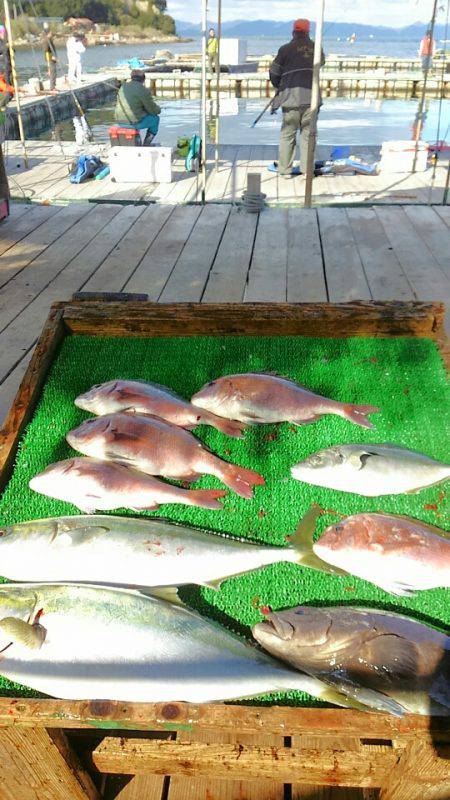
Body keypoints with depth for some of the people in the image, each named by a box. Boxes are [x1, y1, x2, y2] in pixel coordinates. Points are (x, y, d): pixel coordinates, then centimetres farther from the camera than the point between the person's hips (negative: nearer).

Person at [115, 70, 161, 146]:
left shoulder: (123, 87, 9)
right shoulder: (144, 91, -12)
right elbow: (153, 110, -8)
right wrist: (158, 109, 16)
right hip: (134, 122, -7)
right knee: (155, 118, 20)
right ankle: (146, 145, 23)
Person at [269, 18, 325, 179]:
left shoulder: (286, 49, 1)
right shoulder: (316, 48, 8)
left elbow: (274, 72, 6)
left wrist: (278, 86, 24)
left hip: (291, 95, -2)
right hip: (311, 95, 2)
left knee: (287, 134, 5)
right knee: (308, 134, 7)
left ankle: (285, 169, 4)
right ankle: (307, 169, 6)